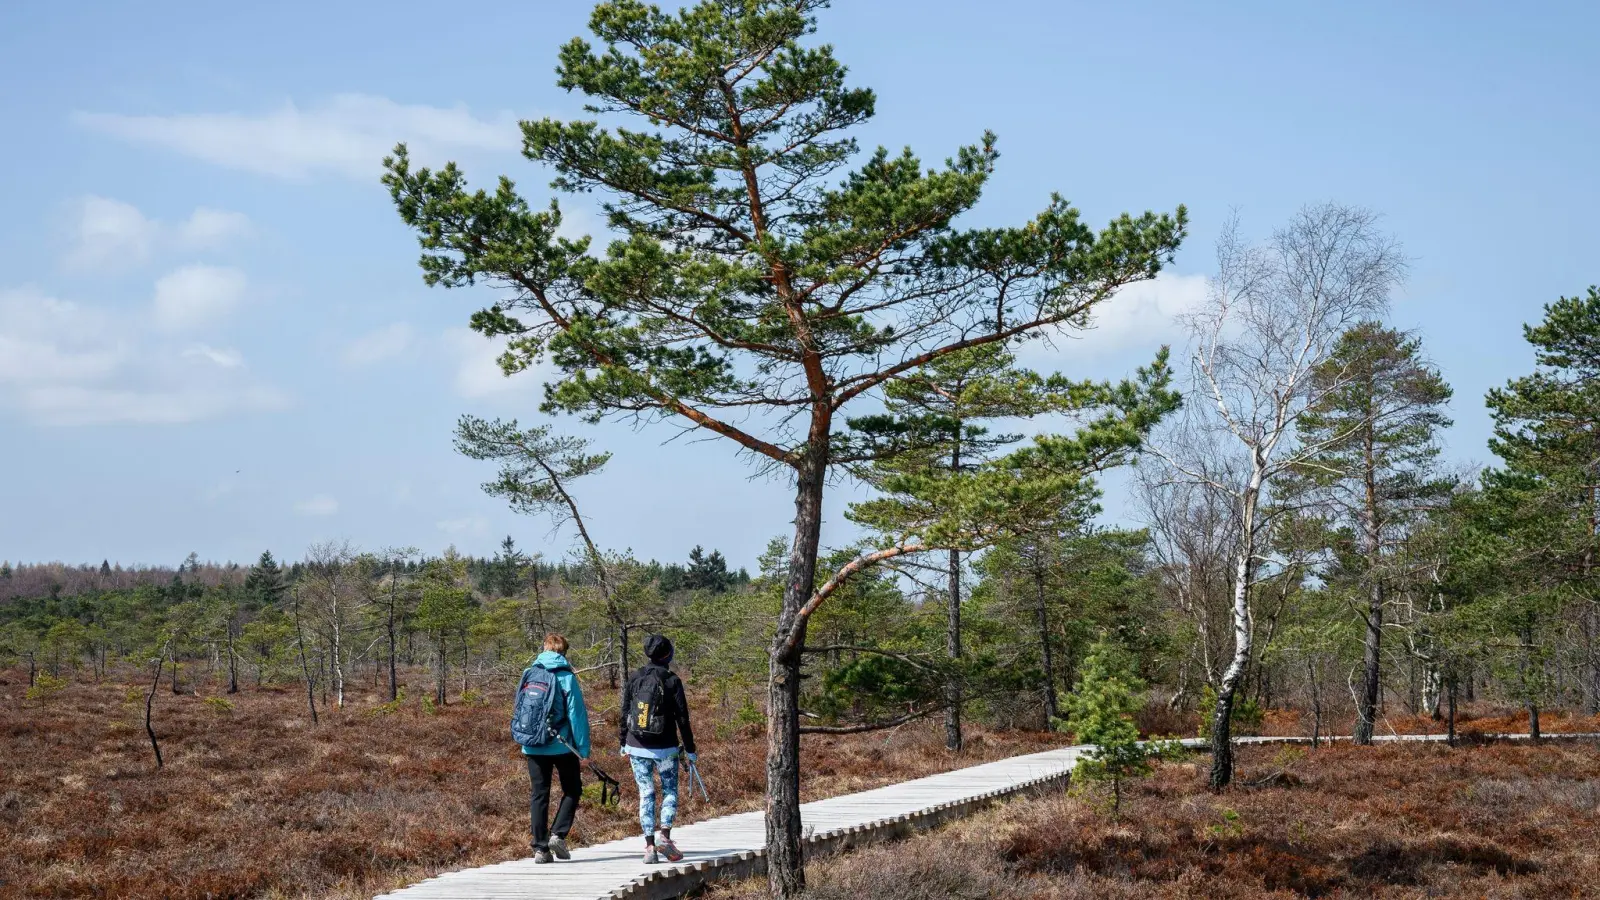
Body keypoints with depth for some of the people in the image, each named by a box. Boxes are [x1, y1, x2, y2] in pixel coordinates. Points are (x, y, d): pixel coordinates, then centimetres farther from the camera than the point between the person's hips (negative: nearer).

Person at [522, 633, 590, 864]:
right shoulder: (567, 678, -8)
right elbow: (577, 715, -10)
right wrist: (583, 750, -8)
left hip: (534, 747, 4)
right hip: (562, 746, -4)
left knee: (539, 794, 9)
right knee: (572, 790, 13)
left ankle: (540, 848, 6)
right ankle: (558, 834, -4)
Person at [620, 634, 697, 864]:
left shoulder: (634, 679, 2)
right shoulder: (672, 681, -7)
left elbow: (625, 713, 7)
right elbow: (682, 718, -6)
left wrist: (624, 745, 18)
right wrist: (690, 749, 2)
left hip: (636, 747, 3)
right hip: (665, 748, -3)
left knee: (646, 794, 7)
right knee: (669, 791, 12)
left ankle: (650, 846, 2)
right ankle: (665, 837, -6)